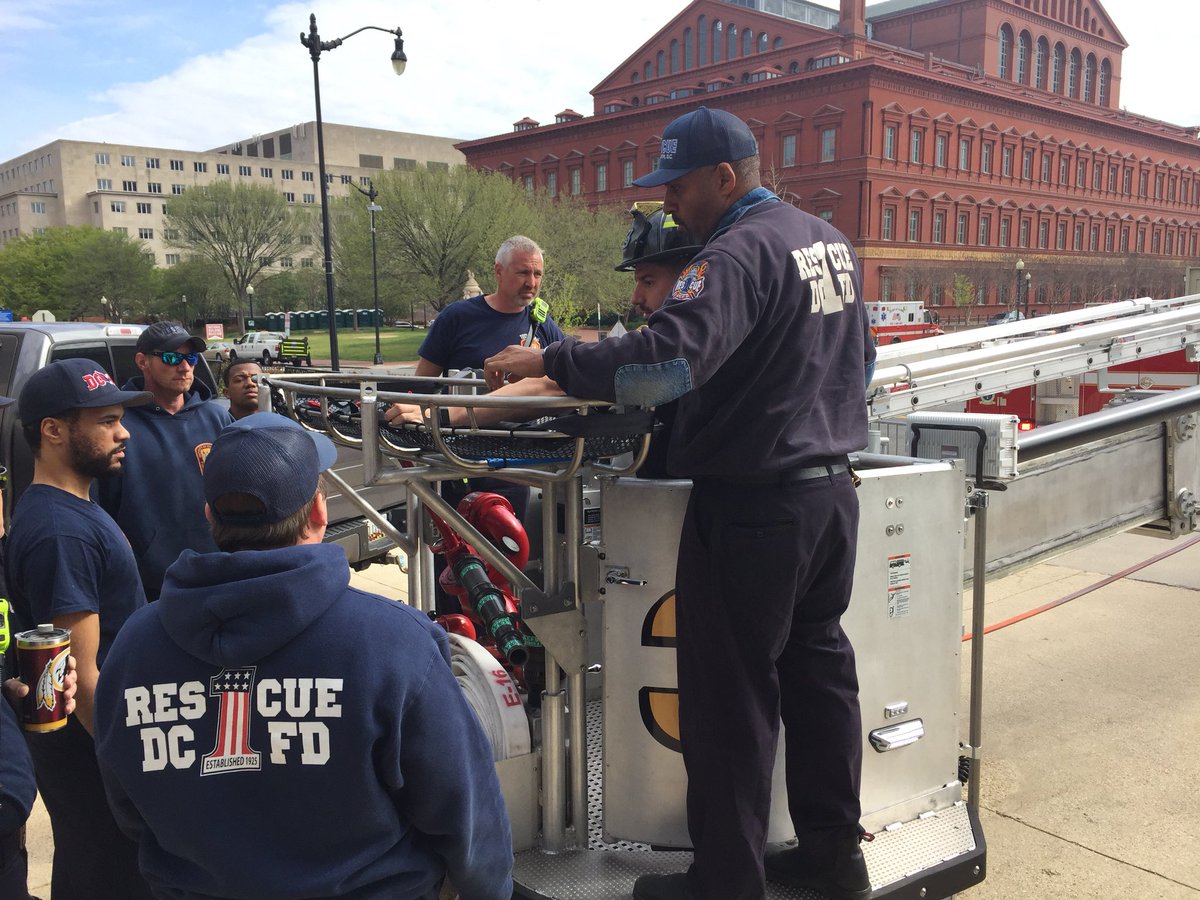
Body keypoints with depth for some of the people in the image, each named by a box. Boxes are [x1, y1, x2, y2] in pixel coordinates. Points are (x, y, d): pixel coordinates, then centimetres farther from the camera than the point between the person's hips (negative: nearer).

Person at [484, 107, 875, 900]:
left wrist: (548, 361, -24)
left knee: (730, 695, 2)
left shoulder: (739, 253, -17)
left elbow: (667, 360, -31)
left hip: (752, 506, -9)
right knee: (819, 670, 16)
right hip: (832, 490, 9)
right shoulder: (829, 240, 13)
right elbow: (859, 356, 24)